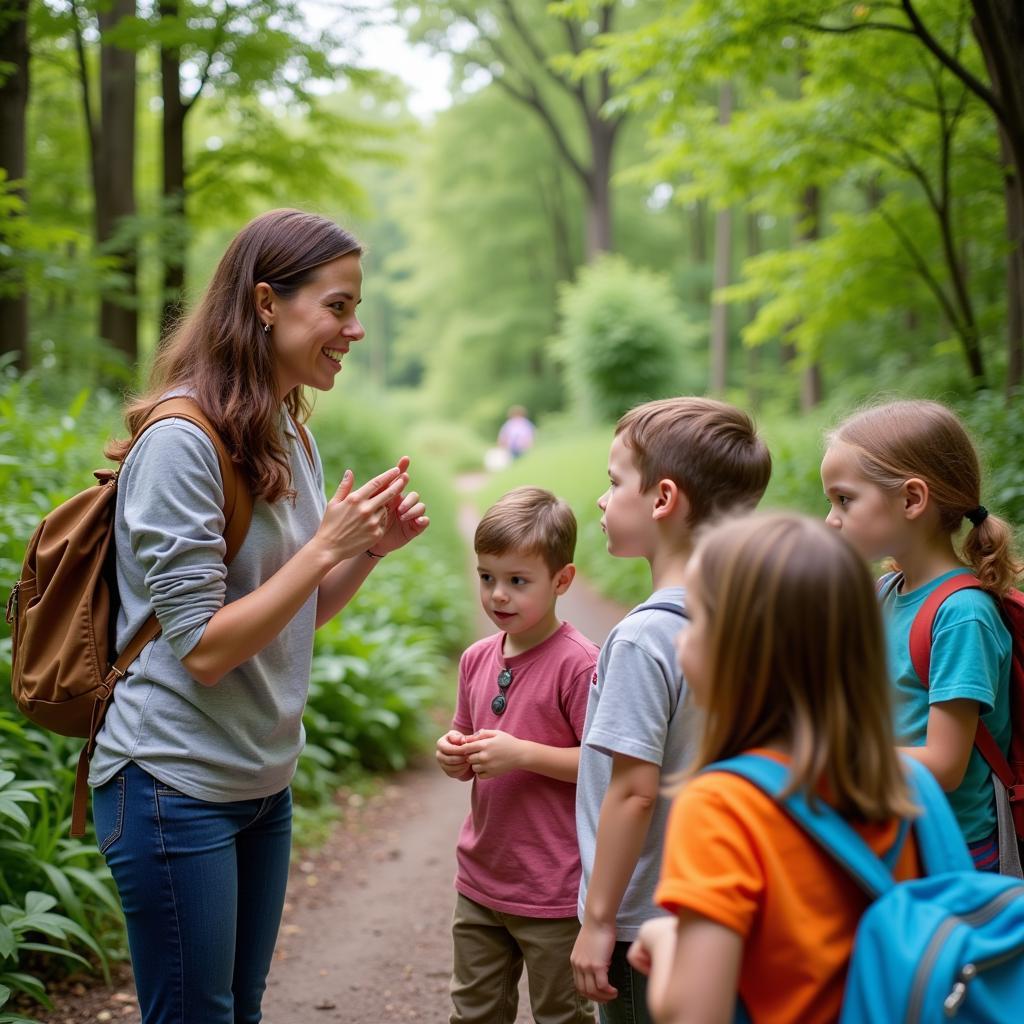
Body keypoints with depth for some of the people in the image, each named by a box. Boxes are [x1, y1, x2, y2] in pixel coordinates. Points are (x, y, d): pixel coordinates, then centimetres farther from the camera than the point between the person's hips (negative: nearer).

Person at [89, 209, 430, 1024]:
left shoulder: (288, 438, 8)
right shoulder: (182, 440, -19)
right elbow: (204, 650, -21)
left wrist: (373, 546, -2)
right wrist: (327, 545, -22)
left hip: (264, 780, 9)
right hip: (177, 782, -8)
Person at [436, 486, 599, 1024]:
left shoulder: (579, 664, -18)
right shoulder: (476, 659, 5)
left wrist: (522, 753, -24)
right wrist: (455, 756, -6)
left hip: (554, 895, -7)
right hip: (480, 881, 7)